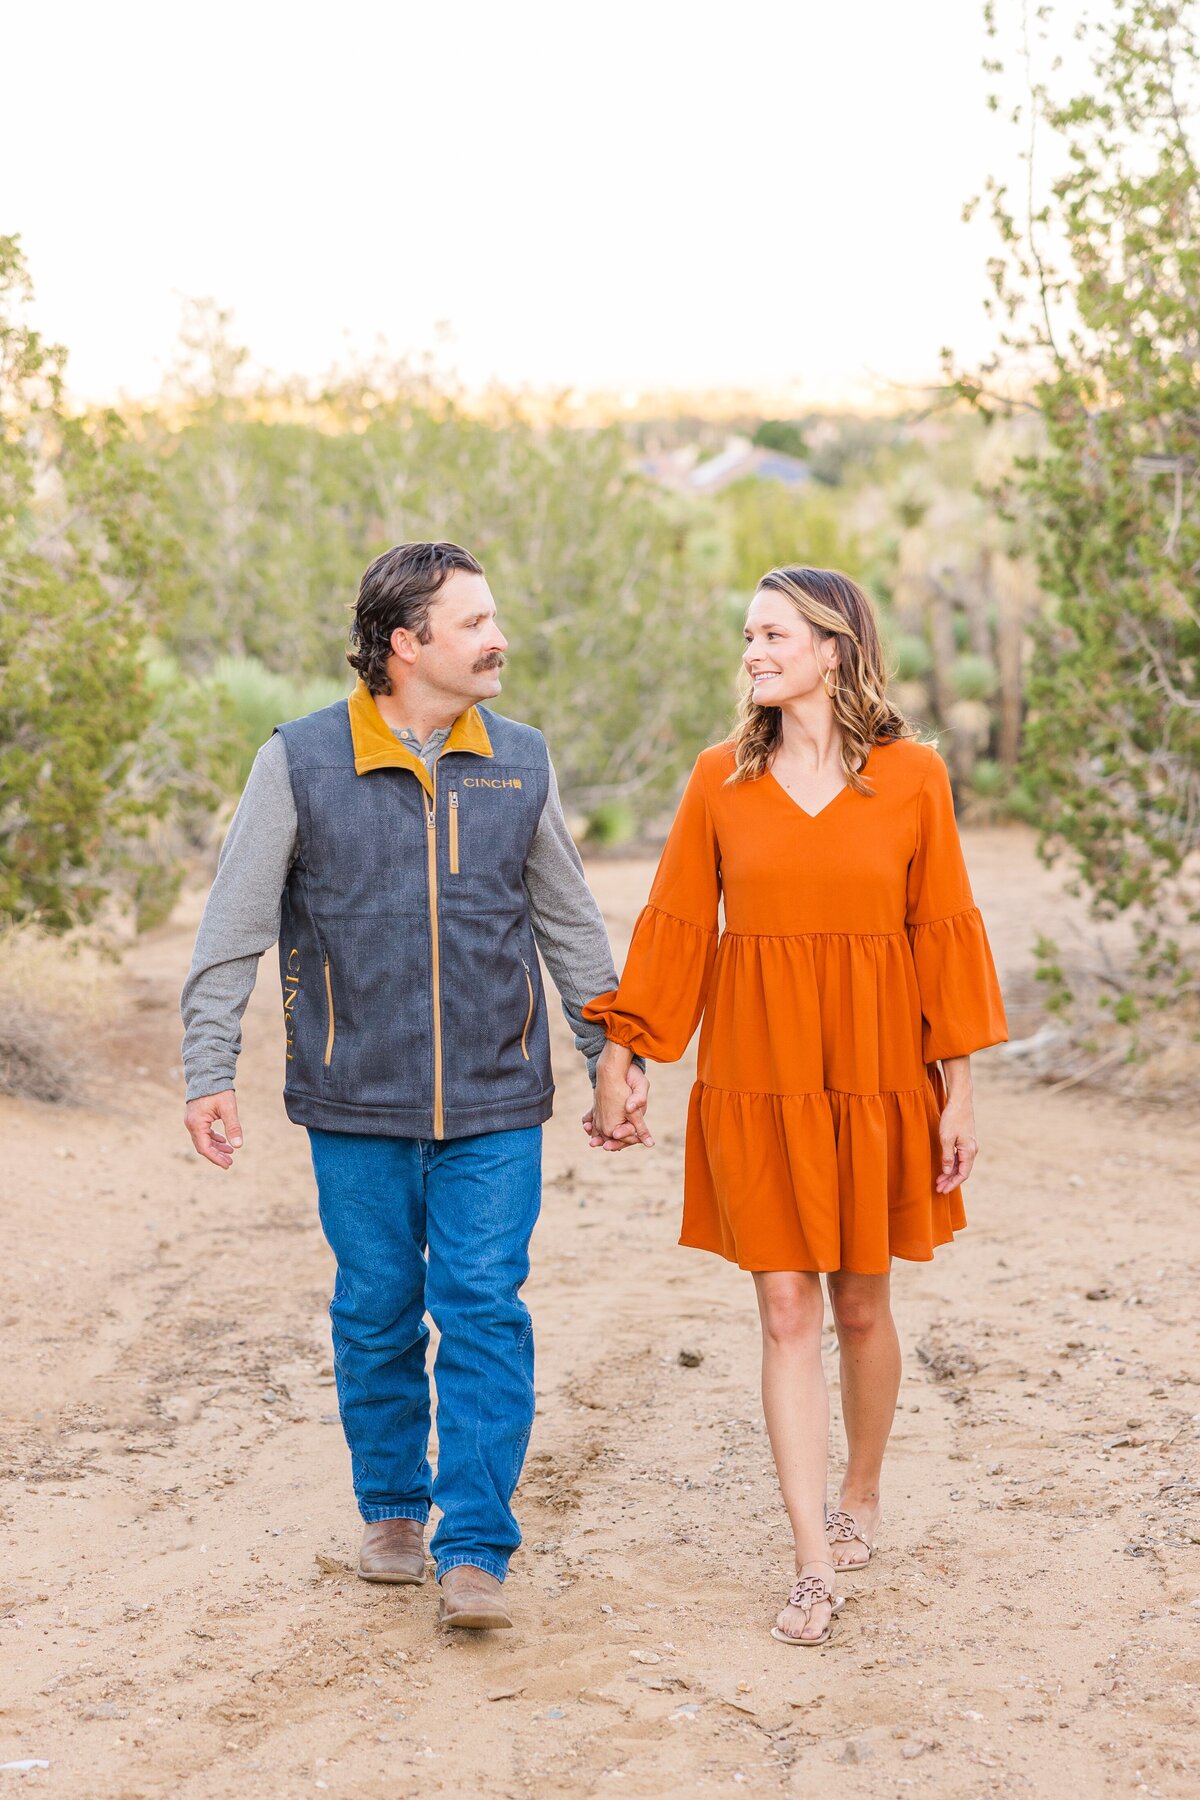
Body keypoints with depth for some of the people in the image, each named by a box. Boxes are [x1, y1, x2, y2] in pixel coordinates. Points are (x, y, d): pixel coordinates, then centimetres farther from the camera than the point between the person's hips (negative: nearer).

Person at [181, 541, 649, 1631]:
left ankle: (475, 1552, 1)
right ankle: (392, 1510, 29)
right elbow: (234, 928, 0)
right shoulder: (301, 762, -4)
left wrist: (613, 1054, 13)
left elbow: (570, 924, 13)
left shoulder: (520, 762, 5)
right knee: (376, 1316, 9)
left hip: (496, 1102, 1)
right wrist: (210, 1071, -5)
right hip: (357, 1102, -1)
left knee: (486, 1313, -4)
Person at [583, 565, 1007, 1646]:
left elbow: (944, 932, 0)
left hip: (873, 1071, -1)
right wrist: (617, 1061, 2)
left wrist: (959, 1090, -1)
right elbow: (675, 926, 5)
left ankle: (862, 1497, 35)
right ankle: (816, 1562, 4)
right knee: (786, 1313, -1)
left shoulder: (912, 776, -2)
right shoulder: (722, 779, 2)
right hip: (757, 1077, 1)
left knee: (860, 1306, 11)